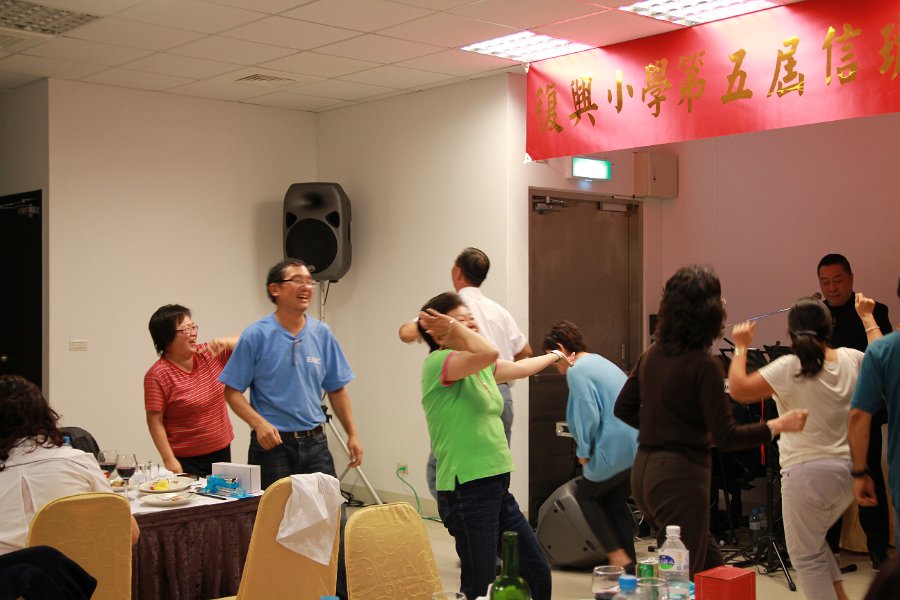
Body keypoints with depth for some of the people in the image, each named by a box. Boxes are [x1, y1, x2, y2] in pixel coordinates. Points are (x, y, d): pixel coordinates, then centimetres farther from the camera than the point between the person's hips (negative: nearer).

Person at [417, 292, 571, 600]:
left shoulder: (480, 367, 14)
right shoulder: (438, 362, -13)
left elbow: (520, 367, 33)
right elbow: (488, 353, -31)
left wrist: (555, 355, 48)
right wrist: (454, 327, -15)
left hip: (498, 488, 9)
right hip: (467, 492, -9)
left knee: (538, 574, 12)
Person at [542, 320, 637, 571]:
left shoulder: (577, 371, -9)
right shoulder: (605, 364, 19)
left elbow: (589, 416, -18)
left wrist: (584, 451, -6)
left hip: (615, 453, -8)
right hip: (638, 449, 8)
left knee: (585, 494, 14)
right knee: (615, 502, 23)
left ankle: (617, 555, 5)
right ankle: (629, 564, 23)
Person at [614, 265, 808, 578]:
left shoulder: (652, 354, 6)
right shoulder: (704, 365, -17)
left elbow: (624, 408, 14)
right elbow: (726, 437, -17)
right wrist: (777, 425, -7)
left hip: (644, 470, 8)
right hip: (680, 475, -8)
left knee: (709, 563, 23)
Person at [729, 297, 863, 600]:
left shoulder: (789, 368, -16)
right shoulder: (852, 359, 1)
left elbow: (738, 389, -19)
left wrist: (740, 347, -6)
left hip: (806, 471, -7)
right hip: (849, 469, 7)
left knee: (806, 555, 6)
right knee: (813, 540, 28)